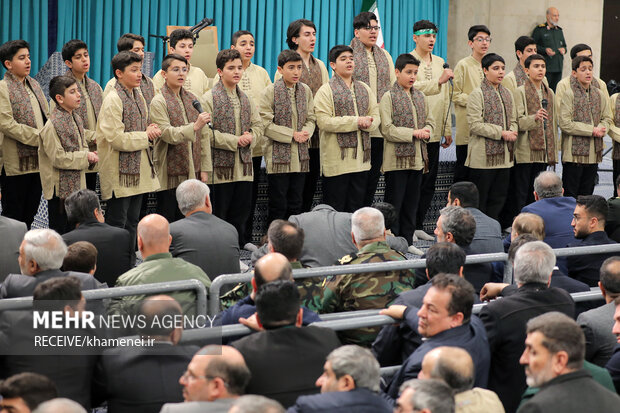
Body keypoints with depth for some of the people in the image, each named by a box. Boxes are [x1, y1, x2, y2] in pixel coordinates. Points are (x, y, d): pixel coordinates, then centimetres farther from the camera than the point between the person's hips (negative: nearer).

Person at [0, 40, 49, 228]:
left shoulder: (33, 85, 14)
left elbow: (46, 116, 18)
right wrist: (39, 138, -19)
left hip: (38, 161, 7)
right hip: (16, 163, -7)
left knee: (29, 214, 13)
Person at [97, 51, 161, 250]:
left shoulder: (138, 95, 12)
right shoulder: (113, 99, -15)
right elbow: (116, 138, -21)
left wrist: (151, 131, 1)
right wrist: (145, 136, -13)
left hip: (139, 166, 8)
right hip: (120, 171, -8)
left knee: (132, 221, 13)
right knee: (117, 222, -3)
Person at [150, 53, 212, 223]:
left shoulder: (193, 99, 11)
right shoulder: (158, 102, -6)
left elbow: (203, 136, 12)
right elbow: (168, 134, -18)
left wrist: (204, 168, 8)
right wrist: (194, 126, -31)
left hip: (192, 173, 5)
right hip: (170, 175, -5)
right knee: (166, 222, 0)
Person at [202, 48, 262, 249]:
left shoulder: (246, 99, 14)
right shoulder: (210, 98, -7)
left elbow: (258, 125, 17)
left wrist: (251, 137, -6)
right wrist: (235, 141, -17)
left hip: (244, 166, 6)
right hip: (221, 166, -6)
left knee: (241, 213, 9)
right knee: (218, 214, -1)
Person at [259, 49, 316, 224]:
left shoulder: (305, 90, 8)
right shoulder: (270, 92, -8)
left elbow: (311, 118, 14)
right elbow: (265, 124, -11)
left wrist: (306, 132, -9)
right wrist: (292, 135, -15)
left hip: (300, 156, 5)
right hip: (278, 156, -5)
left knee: (296, 204, 10)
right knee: (277, 205, -1)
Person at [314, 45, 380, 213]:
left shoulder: (364, 89, 15)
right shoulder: (326, 90, -4)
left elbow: (375, 116, 11)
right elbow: (323, 121, -15)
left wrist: (368, 123, -14)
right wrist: (356, 122, -17)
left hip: (361, 159, 6)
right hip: (337, 160, -5)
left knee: (356, 208, 10)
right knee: (334, 210, -2)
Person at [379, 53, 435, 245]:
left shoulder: (420, 96, 13)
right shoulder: (389, 97, -6)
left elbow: (430, 121, 17)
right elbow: (387, 129, -13)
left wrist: (426, 131, -7)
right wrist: (413, 133, -18)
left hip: (417, 158, 6)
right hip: (397, 159, -6)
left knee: (411, 204, 11)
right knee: (394, 204, -2)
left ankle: (407, 242, 18)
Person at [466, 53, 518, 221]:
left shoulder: (507, 94, 14)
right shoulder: (477, 94, -8)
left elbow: (513, 120, 18)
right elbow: (475, 124, -15)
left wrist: (512, 132, -5)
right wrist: (501, 133, -18)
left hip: (504, 156, 7)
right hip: (483, 156, -7)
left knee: (499, 197, 8)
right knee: (479, 200, -2)